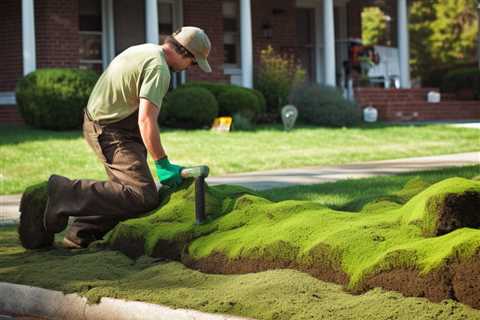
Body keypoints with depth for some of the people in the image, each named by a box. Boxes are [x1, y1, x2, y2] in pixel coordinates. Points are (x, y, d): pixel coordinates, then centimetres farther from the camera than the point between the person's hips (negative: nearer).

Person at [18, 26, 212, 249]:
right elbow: (146, 120, -26)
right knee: (143, 197, -19)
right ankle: (64, 193, -18)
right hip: (112, 134, -11)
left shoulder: (145, 51, 14)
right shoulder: (158, 68, -18)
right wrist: (162, 164, -20)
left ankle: (79, 234, 11)